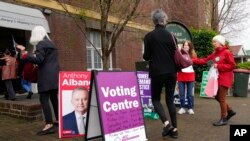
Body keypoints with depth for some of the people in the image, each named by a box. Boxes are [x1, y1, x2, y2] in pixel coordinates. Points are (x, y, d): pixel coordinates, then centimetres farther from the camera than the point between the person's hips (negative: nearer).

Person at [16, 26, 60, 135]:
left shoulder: (40, 44, -7)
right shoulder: (51, 43, 20)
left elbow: (38, 59, -15)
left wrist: (25, 54, -7)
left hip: (46, 76, -9)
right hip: (54, 75, 9)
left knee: (44, 99, -9)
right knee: (53, 98, 15)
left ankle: (49, 125, -14)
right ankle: (59, 120, 22)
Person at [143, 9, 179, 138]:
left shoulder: (149, 36, -5)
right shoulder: (171, 36, 4)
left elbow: (146, 56, -4)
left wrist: (147, 56, 18)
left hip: (157, 72, -3)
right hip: (171, 72, 4)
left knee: (155, 99, 11)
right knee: (170, 99, 12)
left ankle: (166, 123, -7)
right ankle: (174, 128, 14)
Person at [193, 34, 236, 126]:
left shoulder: (227, 52, -11)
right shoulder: (214, 53, 12)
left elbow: (232, 65, -15)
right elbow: (205, 61, 6)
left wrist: (218, 66, -19)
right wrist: (192, 60, -3)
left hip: (224, 79, -8)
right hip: (218, 79, 8)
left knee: (222, 99, -3)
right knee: (217, 97, 14)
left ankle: (224, 119, 10)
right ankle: (230, 111, 32)